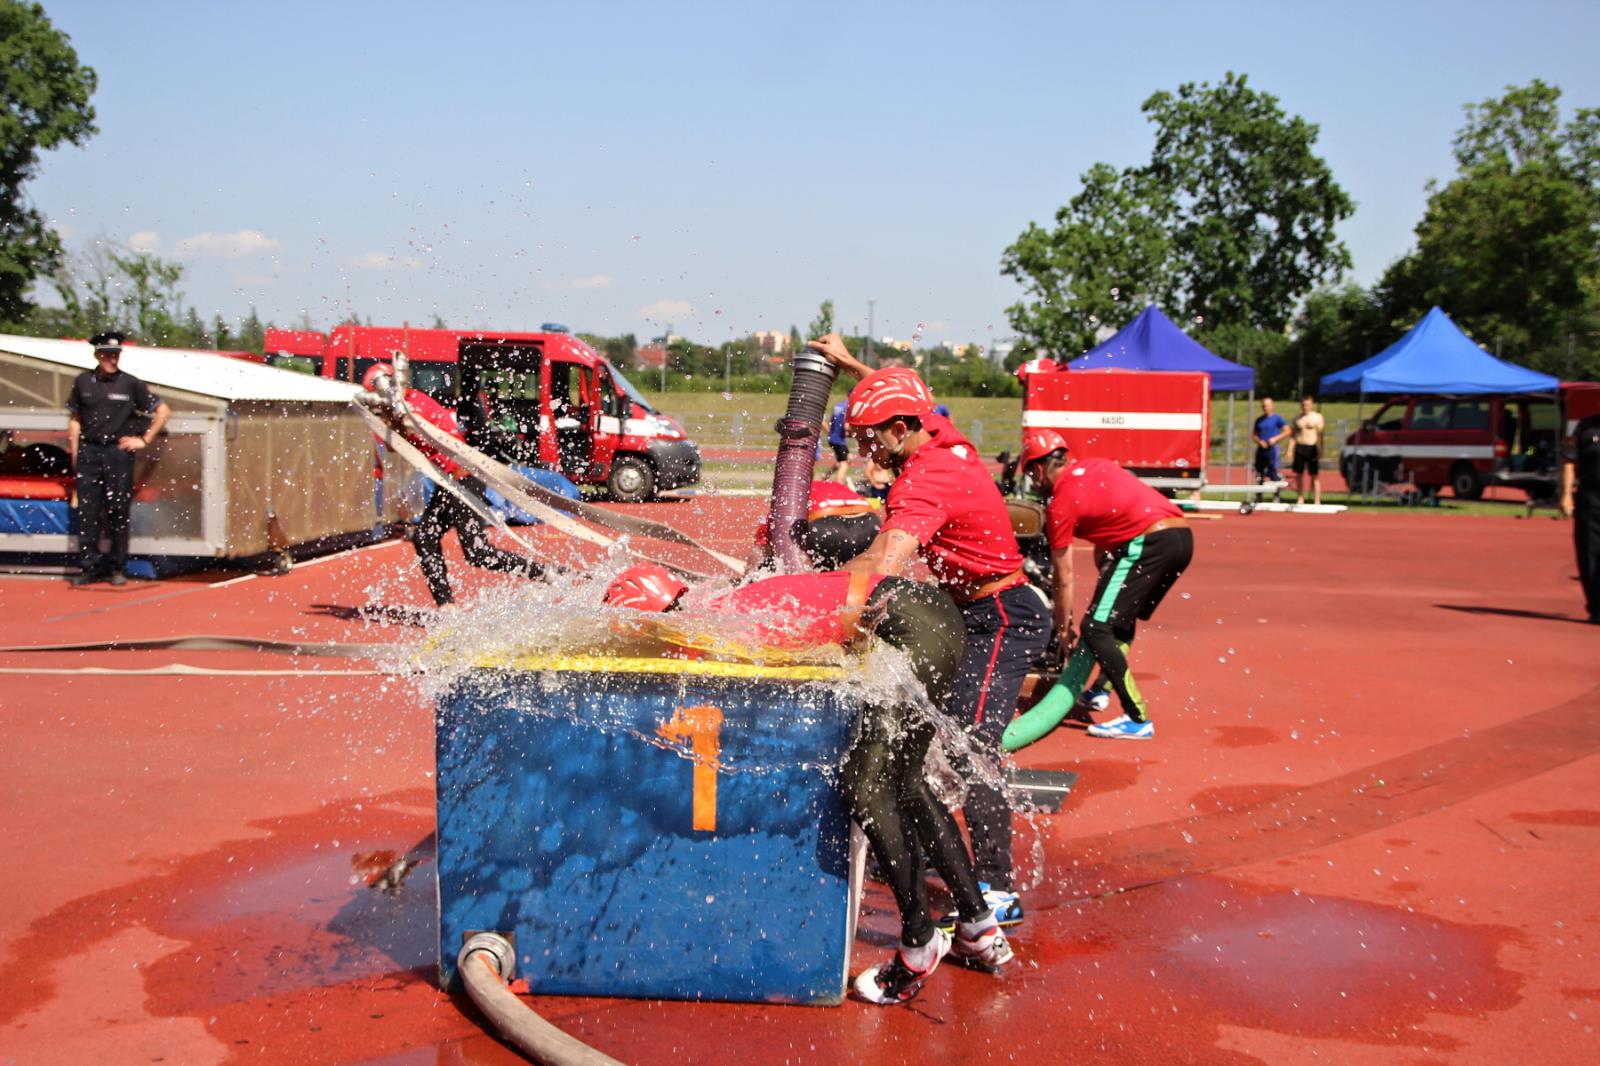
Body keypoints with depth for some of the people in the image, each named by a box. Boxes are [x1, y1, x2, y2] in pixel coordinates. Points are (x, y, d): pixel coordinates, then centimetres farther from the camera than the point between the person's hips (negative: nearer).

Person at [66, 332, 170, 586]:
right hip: (89, 451, 2)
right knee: (87, 511, 2)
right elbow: (74, 419, 13)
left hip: (118, 452, -2)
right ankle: (89, 566, 7)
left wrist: (144, 440, 1)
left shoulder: (130, 383, -1)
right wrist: (74, 452, 7)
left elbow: (163, 411, 4)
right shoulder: (83, 382, 6)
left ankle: (118, 567, 9)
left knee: (119, 510, 1)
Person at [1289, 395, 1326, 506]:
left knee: (1314, 475, -2)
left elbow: (1320, 434, -8)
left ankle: (1317, 501, -1)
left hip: (1312, 448, -4)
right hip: (1299, 447, 4)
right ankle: (1300, 499, 14)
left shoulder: (1317, 417, 0)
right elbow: (1292, 434, 12)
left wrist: (1319, 449, -18)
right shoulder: (1297, 418, 12)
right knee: (1299, 474, 6)